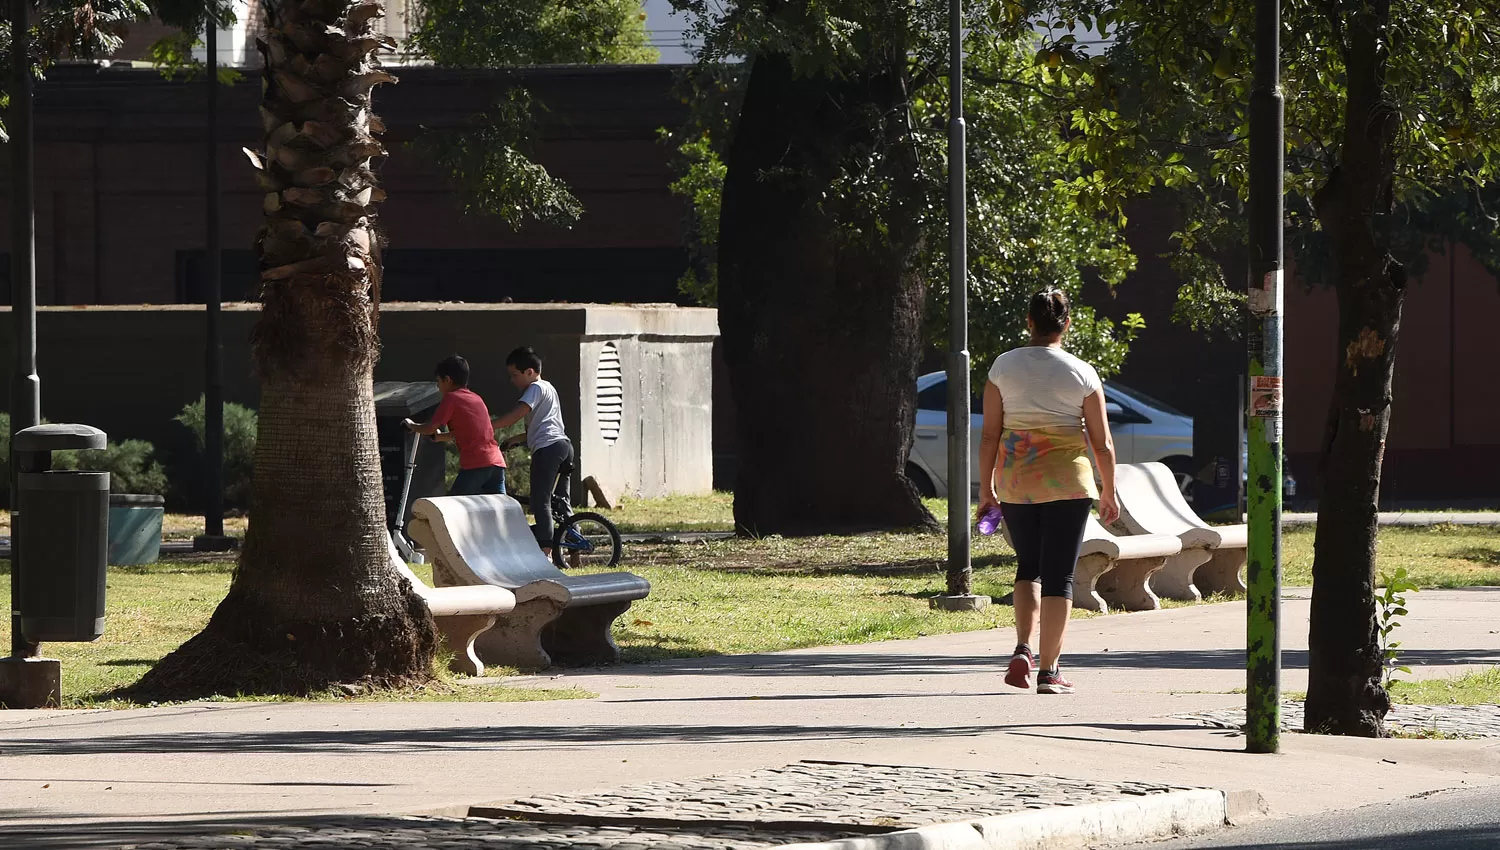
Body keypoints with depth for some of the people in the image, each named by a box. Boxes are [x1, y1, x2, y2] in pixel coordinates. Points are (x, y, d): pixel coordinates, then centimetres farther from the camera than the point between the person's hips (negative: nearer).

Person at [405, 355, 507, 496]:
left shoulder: (451, 398, 1)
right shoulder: (477, 398, 23)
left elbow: (430, 429, 2)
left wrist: (412, 426, 21)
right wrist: (438, 436, 43)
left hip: (475, 465, -7)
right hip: (497, 464, 7)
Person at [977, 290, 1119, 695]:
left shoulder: (1004, 366, 0)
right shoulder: (1081, 373, -4)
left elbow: (990, 435, -1)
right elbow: (1102, 441, -2)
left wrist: (986, 488, 7)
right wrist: (1108, 492, 10)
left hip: (1014, 482, 2)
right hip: (1066, 480, -2)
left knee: (1029, 565, 19)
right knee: (1058, 574, 3)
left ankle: (1022, 649, 0)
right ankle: (1049, 671, 2)